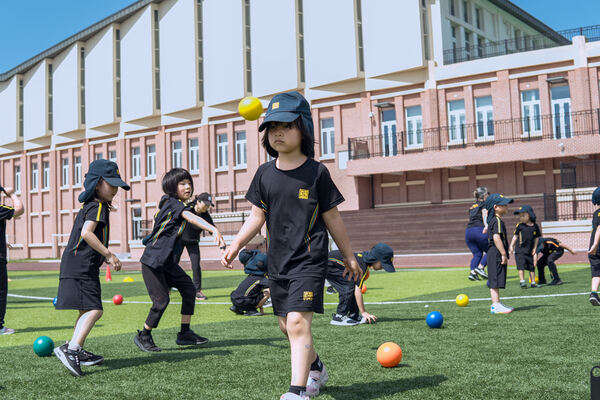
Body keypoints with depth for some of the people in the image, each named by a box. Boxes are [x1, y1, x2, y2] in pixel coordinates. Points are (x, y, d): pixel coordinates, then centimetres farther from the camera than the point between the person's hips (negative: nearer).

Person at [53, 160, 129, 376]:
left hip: (79, 267, 11)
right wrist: (109, 254, -21)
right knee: (94, 309, -18)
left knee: (86, 310, 18)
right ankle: (71, 348, -27)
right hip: (82, 267, -11)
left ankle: (78, 352, 27)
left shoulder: (90, 207, 21)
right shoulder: (98, 207, -10)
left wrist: (105, 258, 24)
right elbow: (86, 233, -24)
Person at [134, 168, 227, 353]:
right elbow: (191, 218, -34)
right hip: (152, 261, -9)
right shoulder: (173, 203, -15)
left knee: (188, 288, 2)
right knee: (161, 300, -9)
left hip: (167, 262, 9)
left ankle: (185, 334, 10)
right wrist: (214, 229, -47)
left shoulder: (177, 205, 13)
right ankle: (143, 336, 12)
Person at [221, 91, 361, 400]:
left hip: (309, 261, -5)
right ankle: (315, 369, 41)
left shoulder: (316, 172, -6)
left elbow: (332, 217, 0)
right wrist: (236, 244, -4)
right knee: (286, 326, 16)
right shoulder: (265, 174, 5)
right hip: (277, 262, 6)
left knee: (298, 322, -18)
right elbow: (257, 216, 9)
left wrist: (349, 256, 7)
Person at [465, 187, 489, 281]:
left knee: (477, 254, 12)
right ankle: (480, 267, -9)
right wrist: (486, 225, -28)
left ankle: (472, 272, -8)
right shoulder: (484, 204, 6)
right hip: (479, 230, -6)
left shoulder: (472, 206, 26)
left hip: (468, 231, 6)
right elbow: (484, 213, -12)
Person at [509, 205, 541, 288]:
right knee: (521, 265, -10)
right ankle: (522, 281, -6)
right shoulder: (520, 226, -2)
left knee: (532, 266, 11)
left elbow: (536, 238, 9)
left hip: (530, 250, 3)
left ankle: (533, 282, 21)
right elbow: (515, 236, 4)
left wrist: (534, 248, 6)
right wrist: (512, 246, 0)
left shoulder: (535, 226, 2)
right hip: (520, 250, -3)